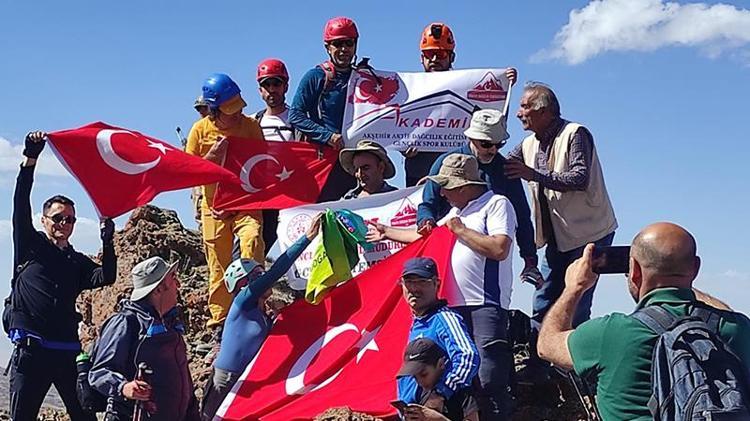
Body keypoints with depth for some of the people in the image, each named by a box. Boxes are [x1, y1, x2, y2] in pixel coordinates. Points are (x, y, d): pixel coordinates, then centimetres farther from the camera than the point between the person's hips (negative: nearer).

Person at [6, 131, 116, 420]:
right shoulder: (30, 246, 9)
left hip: (68, 351, 3)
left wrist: (107, 242, -12)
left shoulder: (77, 262, 17)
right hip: (30, 350, -3)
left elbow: (105, 278, 1)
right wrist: (30, 160, -12)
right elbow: (21, 207, -3)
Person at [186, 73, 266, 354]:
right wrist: (211, 157, -14)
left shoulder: (251, 126, -1)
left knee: (252, 243, -29)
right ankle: (219, 330, 11)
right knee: (219, 271, 2)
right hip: (214, 208, 1)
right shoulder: (201, 129, 0)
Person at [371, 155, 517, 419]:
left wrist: (460, 230, -7)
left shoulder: (497, 204, -4)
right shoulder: (456, 211, 24)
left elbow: (499, 249, -18)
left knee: (489, 379, -14)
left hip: (485, 305, -8)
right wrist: (387, 233, 38)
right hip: (455, 305, 8)